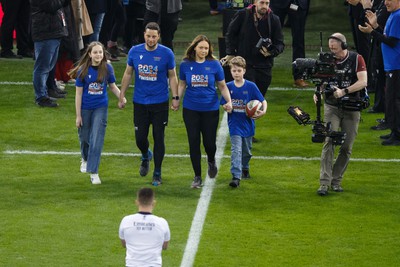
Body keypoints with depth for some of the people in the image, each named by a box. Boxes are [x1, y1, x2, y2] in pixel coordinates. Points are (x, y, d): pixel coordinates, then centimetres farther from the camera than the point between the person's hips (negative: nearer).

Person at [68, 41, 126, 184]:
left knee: (97, 139, -8)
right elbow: (78, 93, -7)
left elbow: (112, 86, 6)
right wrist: (78, 116, -7)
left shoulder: (107, 68, -8)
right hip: (85, 108, 0)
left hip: (100, 108, 0)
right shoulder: (83, 70, -12)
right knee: (84, 137, 16)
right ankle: (85, 159, 48)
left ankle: (93, 172, -5)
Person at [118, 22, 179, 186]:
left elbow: (172, 76, 1)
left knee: (158, 138, 0)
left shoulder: (166, 53, -8)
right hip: (140, 102, 2)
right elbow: (128, 74, 8)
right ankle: (146, 157, 40)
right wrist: (122, 96, 7)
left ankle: (157, 174, 13)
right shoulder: (135, 51, -2)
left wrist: (175, 97, -7)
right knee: (140, 138, 6)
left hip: (160, 103, -2)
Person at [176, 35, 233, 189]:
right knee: (194, 143, 1)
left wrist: (229, 101, -10)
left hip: (210, 109, -1)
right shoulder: (186, 65, -1)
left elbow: (222, 86, 3)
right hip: (191, 109, 1)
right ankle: (197, 177, 13)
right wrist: (176, 99, -1)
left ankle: (211, 161, 36)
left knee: (209, 142, 0)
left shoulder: (214, 64, -4)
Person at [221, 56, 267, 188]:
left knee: (247, 151, 19)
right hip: (234, 124, -1)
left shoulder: (251, 86, -7)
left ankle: (245, 169, 45)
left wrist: (263, 111, -24)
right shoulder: (228, 87, -3)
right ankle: (236, 176, -20)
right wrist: (227, 107, -19)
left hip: (247, 123, 1)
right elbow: (224, 104, 2)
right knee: (236, 150, -14)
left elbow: (263, 101, -5)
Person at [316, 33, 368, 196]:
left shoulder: (356, 59, -4)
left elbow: (363, 82, -12)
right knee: (329, 141, -14)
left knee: (347, 147, 2)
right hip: (332, 107, 0)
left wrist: (344, 91, -22)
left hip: (351, 109, 0)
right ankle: (324, 183, -18)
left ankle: (336, 181, 15)